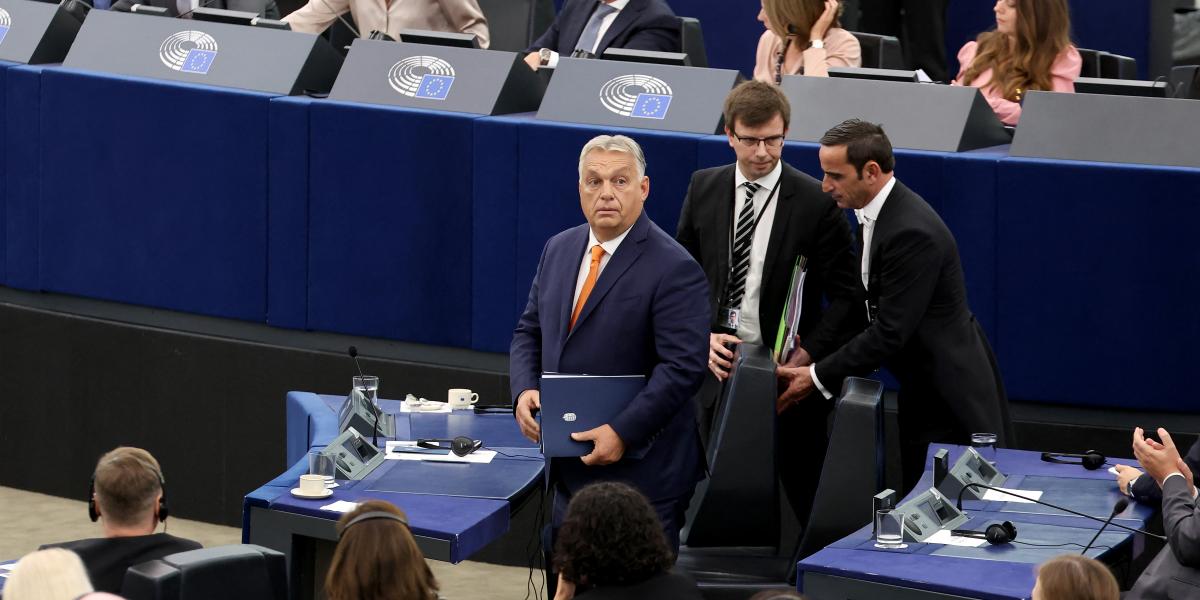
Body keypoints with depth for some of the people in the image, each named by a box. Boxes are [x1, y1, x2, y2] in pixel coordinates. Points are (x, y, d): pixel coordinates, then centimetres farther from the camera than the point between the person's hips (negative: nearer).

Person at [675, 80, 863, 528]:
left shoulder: (816, 202, -7)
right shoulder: (704, 188, 5)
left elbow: (846, 295, -5)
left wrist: (805, 355, -14)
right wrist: (701, 336, -4)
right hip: (720, 369, 3)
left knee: (794, 505, 0)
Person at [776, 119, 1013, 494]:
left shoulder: (912, 231, -25)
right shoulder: (875, 215, 6)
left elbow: (890, 331, -24)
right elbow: (867, 306, 14)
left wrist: (817, 376, -17)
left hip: (950, 391, -10)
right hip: (923, 386, 10)